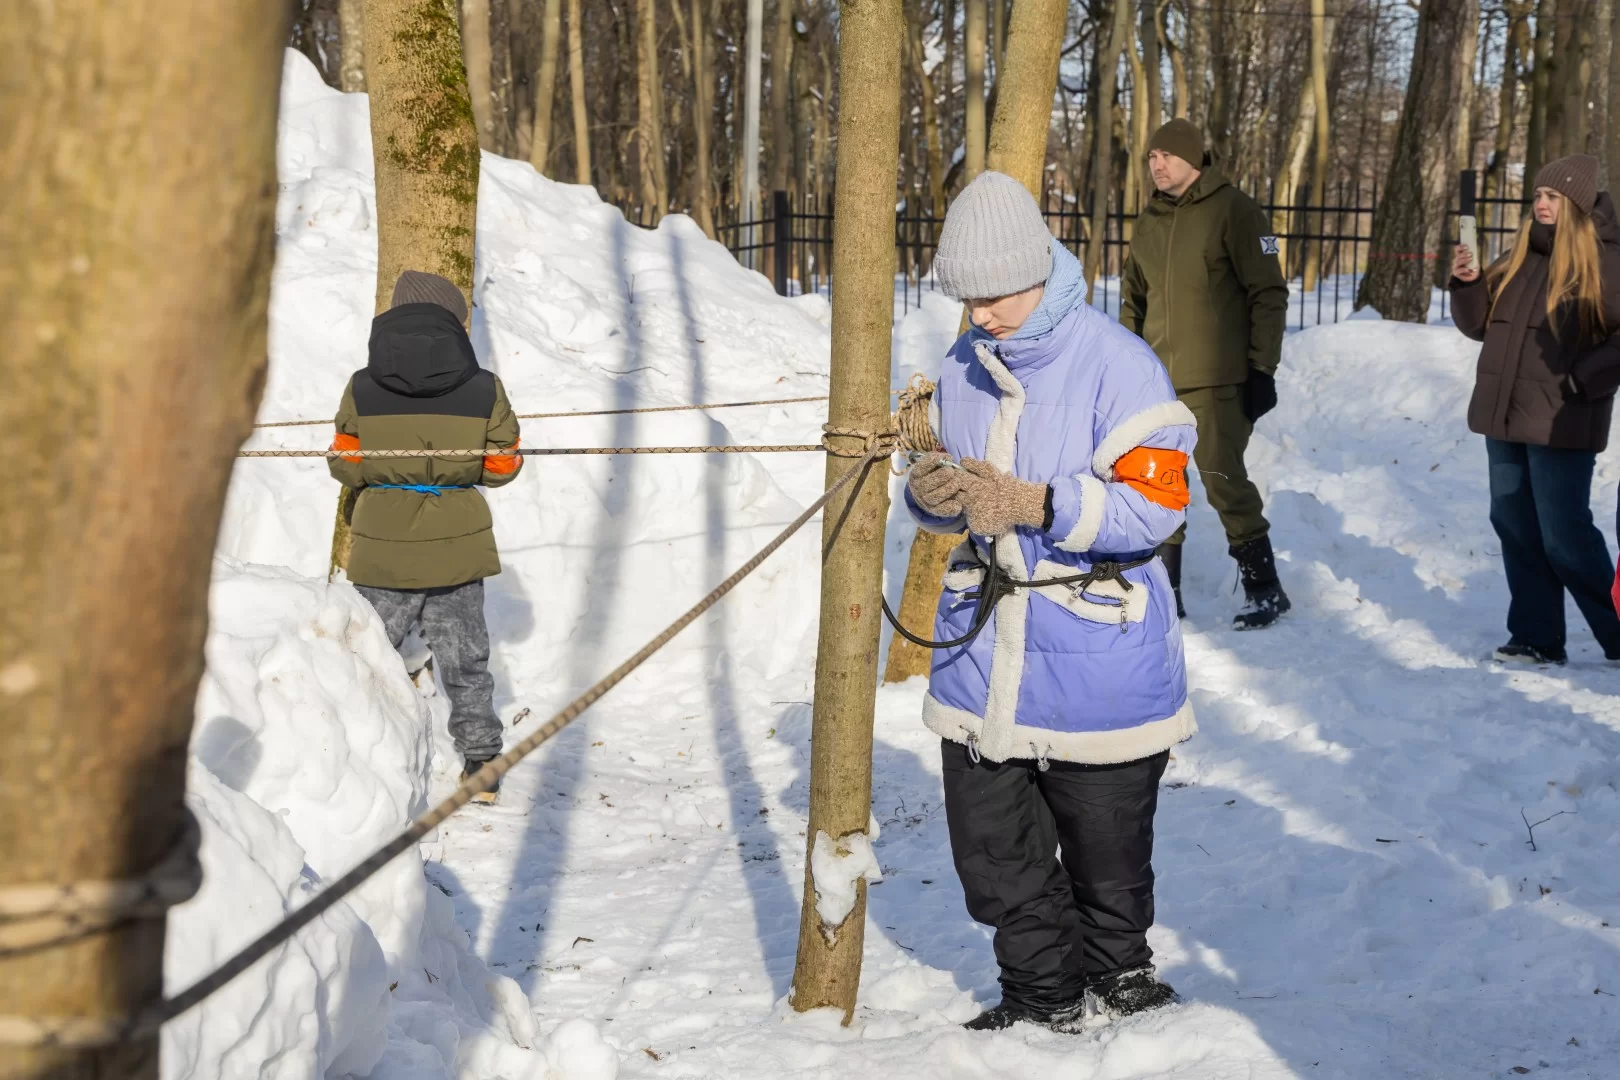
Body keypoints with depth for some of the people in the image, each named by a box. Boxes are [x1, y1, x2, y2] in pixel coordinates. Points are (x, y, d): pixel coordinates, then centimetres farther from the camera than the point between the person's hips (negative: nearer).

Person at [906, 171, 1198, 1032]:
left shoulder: (1117, 365, -15)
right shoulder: (964, 368, 5)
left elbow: (1155, 503, -20)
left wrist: (1031, 503, -30)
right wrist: (931, 493, -11)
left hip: (1097, 659, -5)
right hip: (985, 647, 6)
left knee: (1104, 844, 11)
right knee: (991, 843, 11)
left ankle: (1119, 976, 37)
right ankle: (1042, 994, 30)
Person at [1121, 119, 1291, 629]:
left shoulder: (1234, 212, -7)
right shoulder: (1149, 220, 12)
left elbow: (1268, 294, -9)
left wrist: (1262, 369, -13)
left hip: (1214, 381, -6)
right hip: (1154, 381, 6)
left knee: (1223, 479, -6)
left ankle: (1264, 587, 7)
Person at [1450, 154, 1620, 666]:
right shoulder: (1519, 258, 11)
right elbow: (1481, 323, 17)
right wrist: (1468, 283, 0)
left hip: (1561, 425, -7)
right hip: (1505, 416, 7)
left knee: (1565, 536, -6)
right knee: (1515, 529, 9)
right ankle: (1537, 639, 16)